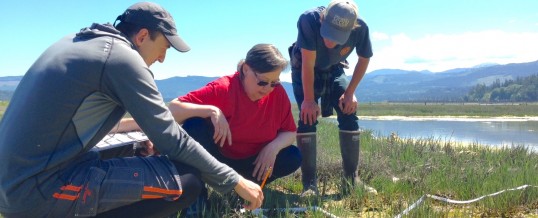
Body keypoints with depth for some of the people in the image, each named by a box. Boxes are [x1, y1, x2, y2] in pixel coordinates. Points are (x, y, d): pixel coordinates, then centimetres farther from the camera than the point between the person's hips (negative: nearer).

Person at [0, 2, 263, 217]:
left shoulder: (76, 42, 15)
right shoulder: (122, 56, -11)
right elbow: (172, 140, -13)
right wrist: (235, 181, -5)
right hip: (40, 188, -10)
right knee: (188, 181, -14)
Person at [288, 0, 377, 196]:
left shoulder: (360, 28, -29)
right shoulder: (309, 19, -37)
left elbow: (364, 59, -10)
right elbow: (308, 64, -32)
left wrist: (350, 92, -15)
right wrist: (309, 99, -31)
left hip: (334, 70, 3)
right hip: (304, 71, -2)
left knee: (349, 113, -10)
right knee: (307, 116, -18)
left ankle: (352, 180, 1)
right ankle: (309, 183, -13)